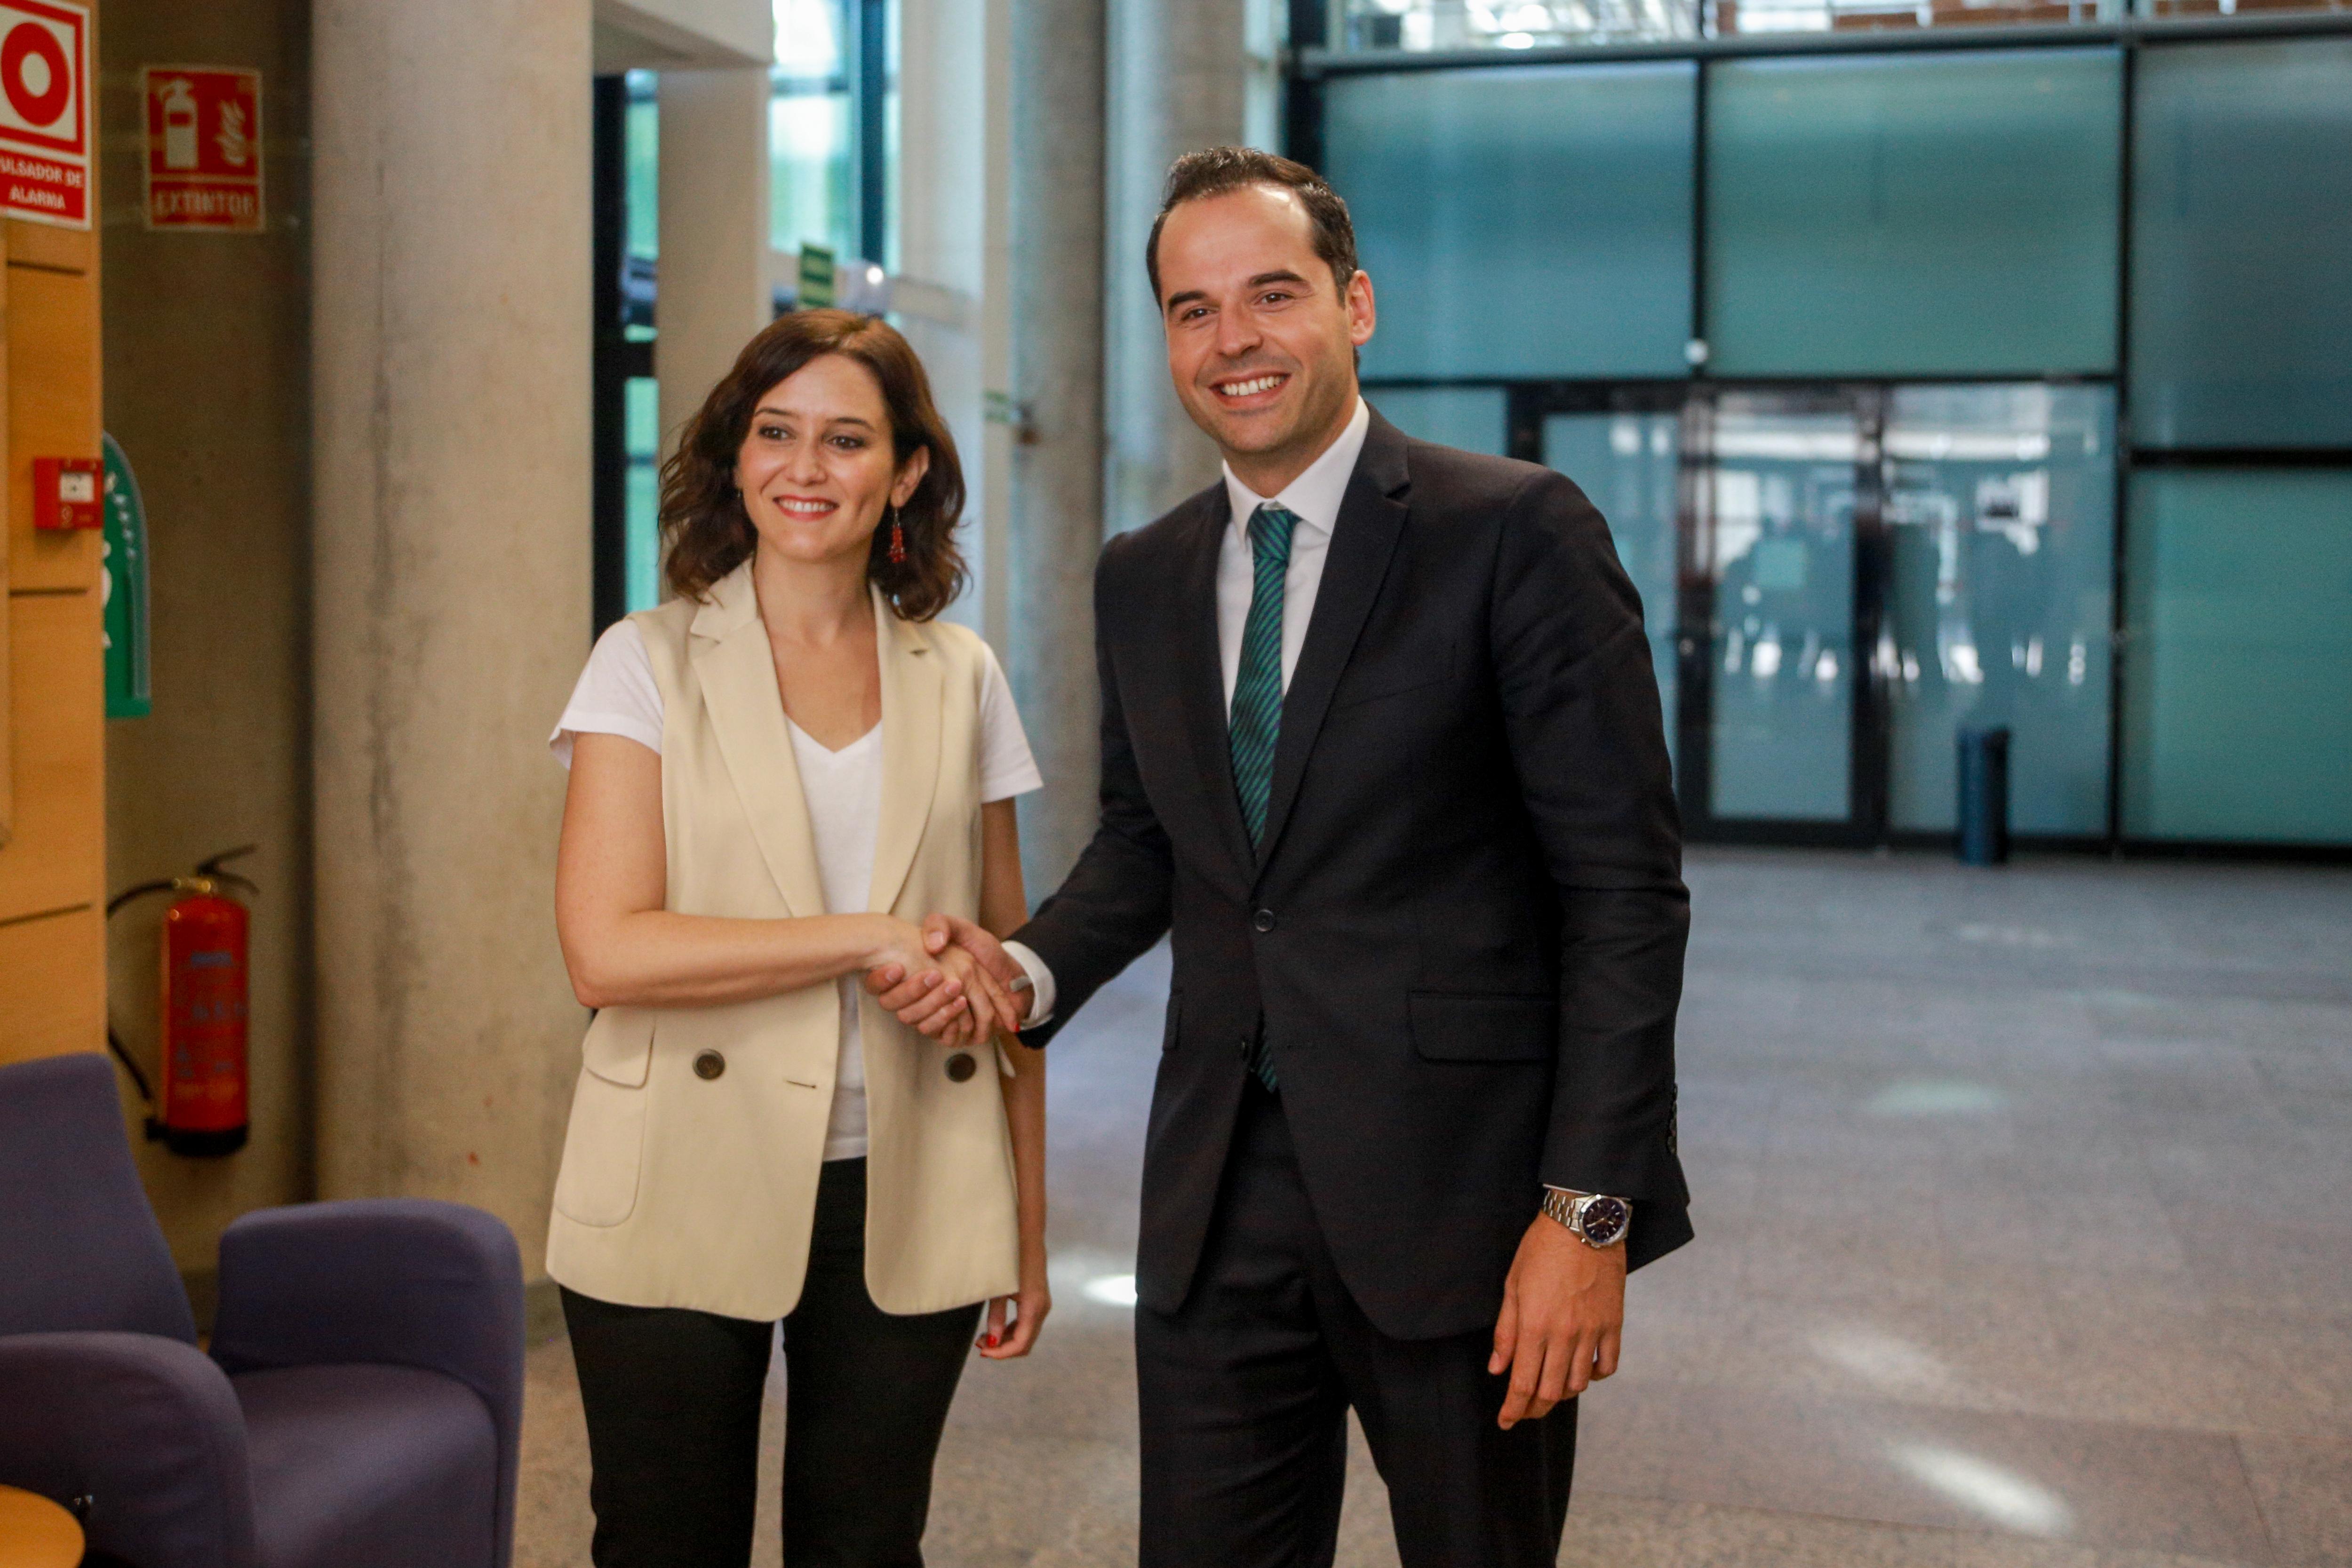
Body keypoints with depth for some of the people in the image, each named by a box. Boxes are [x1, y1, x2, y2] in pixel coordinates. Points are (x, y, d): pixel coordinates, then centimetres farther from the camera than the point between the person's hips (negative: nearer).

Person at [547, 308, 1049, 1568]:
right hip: (685, 1196, -2)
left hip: (901, 1196, 2)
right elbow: (607, 950, -14)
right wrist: (872, 938, -17)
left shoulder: (959, 679, 6)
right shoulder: (651, 665, -2)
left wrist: (1028, 1229, 8)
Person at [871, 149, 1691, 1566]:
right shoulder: (1144, 580, 10)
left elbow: (1626, 888, -11)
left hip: (1455, 1187, -4)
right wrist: (1030, 968, 0)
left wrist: (1590, 1210, -16)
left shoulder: (1515, 532, -8)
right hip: (1223, 1201, 5)